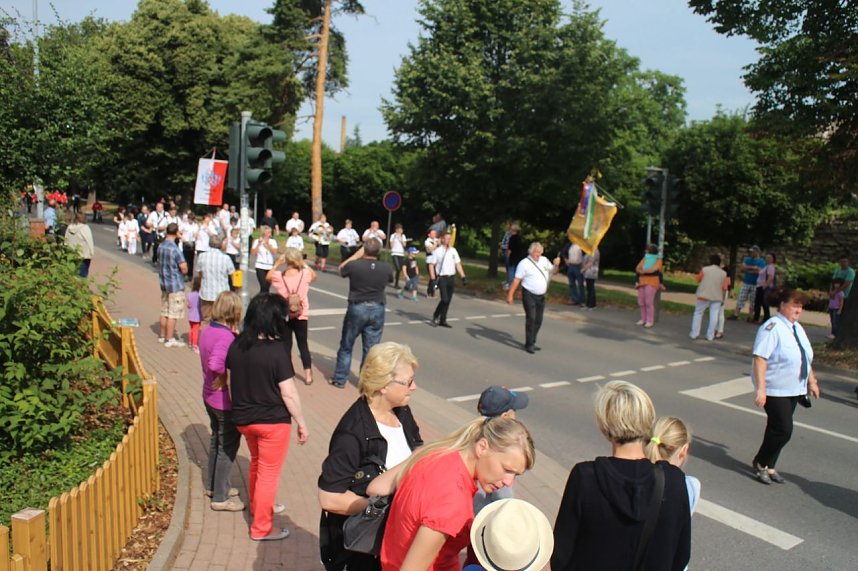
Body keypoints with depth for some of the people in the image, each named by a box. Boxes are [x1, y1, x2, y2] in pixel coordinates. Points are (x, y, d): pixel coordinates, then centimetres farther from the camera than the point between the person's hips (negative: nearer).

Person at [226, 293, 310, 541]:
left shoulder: (236, 345, -5)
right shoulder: (277, 350, -23)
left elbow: (232, 379, 7)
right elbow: (289, 394, -20)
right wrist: (302, 423, -8)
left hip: (243, 418, 7)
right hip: (272, 421, -7)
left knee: (256, 463, 29)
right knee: (269, 473, 10)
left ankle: (256, 507, 49)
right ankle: (261, 528, 23)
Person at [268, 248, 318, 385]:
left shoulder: (278, 276, -11)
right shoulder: (305, 274, -9)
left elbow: (267, 277, 13)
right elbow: (314, 276, 15)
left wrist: (276, 264, 7)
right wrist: (304, 264, 11)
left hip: (284, 316, 0)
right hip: (301, 316, 0)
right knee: (303, 344, 11)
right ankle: (308, 374, 10)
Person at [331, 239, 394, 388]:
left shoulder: (354, 265, -13)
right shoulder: (387, 267, -7)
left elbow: (341, 269, 10)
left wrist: (357, 255, 10)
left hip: (357, 308, -1)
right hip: (377, 310, 2)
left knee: (346, 346, 14)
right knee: (371, 349, 9)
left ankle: (340, 380, 21)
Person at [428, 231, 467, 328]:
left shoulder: (453, 251, 9)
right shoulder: (437, 251, -4)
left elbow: (458, 264, 11)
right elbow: (432, 265, -3)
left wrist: (463, 277, 3)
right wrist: (433, 279, -11)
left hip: (451, 277, 5)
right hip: (442, 278, -5)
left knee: (448, 300, 6)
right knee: (445, 299, -14)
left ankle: (442, 320, 16)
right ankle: (435, 316, 8)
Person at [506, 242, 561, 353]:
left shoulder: (544, 260, 10)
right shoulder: (524, 263, -9)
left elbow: (553, 271, 21)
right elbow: (516, 280, -12)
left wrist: (556, 265, -1)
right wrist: (510, 295, -17)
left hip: (541, 296, 7)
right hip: (529, 295, -6)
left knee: (538, 321, 10)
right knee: (531, 319, -10)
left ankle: (532, 343, 23)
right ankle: (529, 344, -4)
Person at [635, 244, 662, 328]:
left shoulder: (658, 260, -1)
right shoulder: (644, 258, 15)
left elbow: (653, 269, -15)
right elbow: (637, 269, 5)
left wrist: (643, 271, -2)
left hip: (651, 282, -6)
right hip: (642, 282, 6)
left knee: (649, 302, -10)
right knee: (641, 302, 5)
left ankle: (650, 321, -4)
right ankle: (643, 319, 15)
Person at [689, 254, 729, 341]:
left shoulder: (705, 270, -7)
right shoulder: (723, 273, 1)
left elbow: (697, 279, 4)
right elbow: (724, 288, -2)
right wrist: (727, 282, 18)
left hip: (704, 296, -1)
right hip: (717, 298, 1)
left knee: (698, 313, 10)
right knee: (714, 316, 4)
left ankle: (694, 333, 9)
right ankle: (710, 336, 3)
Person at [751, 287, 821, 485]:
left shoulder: (798, 328, 10)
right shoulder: (772, 327, -17)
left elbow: (805, 358, 22)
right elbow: (760, 358, -23)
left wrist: (812, 381, 23)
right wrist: (760, 388, -27)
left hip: (794, 390, 8)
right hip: (775, 391, -8)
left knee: (778, 429, 13)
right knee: (783, 430, -9)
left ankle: (768, 466, 28)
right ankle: (761, 463, 12)